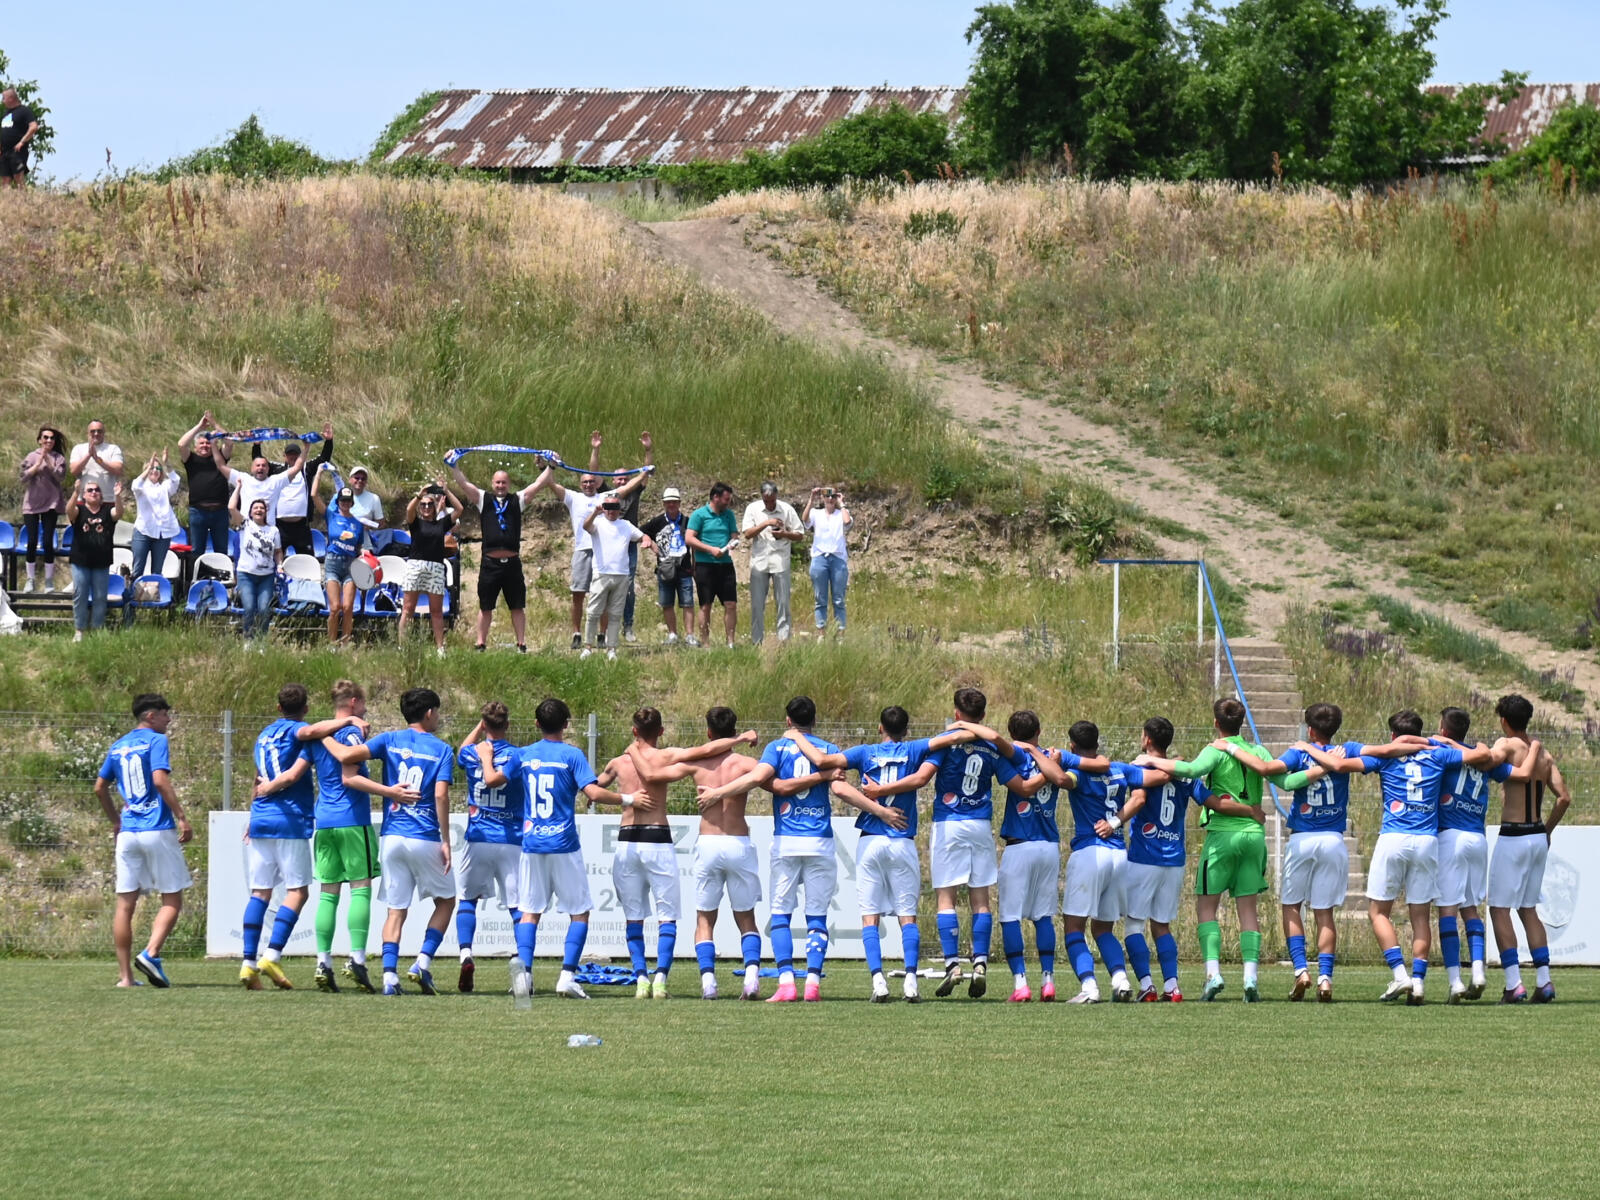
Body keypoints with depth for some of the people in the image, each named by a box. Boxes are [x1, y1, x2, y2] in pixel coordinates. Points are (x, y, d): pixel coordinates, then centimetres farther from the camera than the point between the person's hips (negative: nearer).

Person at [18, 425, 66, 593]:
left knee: (48, 542, -4)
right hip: (32, 504, 1)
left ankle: (49, 580, 5)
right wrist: (38, 464, -14)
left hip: (50, 504, -1)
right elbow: (24, 477, -3)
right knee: (32, 542, -2)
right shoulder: (32, 456, 6)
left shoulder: (59, 458, 5)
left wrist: (48, 460, -16)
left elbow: (60, 475, -10)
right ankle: (30, 580, 6)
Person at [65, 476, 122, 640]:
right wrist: (75, 494, -38)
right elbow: (70, 510, -20)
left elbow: (118, 513, -16)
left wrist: (117, 497, -35)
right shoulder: (79, 510, 1)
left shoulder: (107, 510, 3)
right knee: (80, 596, 1)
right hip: (81, 562, -1)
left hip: (101, 563, 1)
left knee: (100, 597, 5)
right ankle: (79, 631, 8)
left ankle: (98, 629, 15)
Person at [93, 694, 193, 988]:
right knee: (172, 900, 2)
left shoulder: (118, 746, 15)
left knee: (125, 904, 5)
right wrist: (181, 817, -16)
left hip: (128, 832, 6)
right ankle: (151, 953, -19)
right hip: (158, 830, -6)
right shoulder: (156, 741, -5)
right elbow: (160, 779, -18)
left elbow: (99, 788, 20)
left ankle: (125, 975, 2)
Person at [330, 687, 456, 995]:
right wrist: (446, 842, -9)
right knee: (445, 901, 16)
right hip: (425, 840, -3)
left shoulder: (389, 741, 4)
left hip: (391, 837, 3)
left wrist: (323, 738, 8)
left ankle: (390, 975, -8)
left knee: (396, 909, 7)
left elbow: (346, 755, -11)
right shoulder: (441, 750, -1)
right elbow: (441, 796, -12)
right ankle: (423, 962, 0)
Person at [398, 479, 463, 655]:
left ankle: (440, 648, 4)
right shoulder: (416, 522, 8)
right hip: (415, 566, -2)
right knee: (407, 609, -4)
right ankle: (401, 645, -8)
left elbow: (459, 509, 7)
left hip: (436, 567, 2)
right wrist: (422, 493, -17)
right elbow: (409, 509, -11)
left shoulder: (441, 523, 14)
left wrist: (446, 491, 2)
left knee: (436, 611, 3)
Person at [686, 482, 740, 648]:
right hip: (705, 564, -4)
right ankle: (705, 644, 6)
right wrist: (711, 549, -14)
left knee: (731, 605, -2)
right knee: (706, 606, 1)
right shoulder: (699, 515, -2)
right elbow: (689, 539, -8)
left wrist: (733, 542, -8)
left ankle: (730, 642, 3)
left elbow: (734, 535, 16)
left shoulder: (728, 514, 13)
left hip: (725, 564, 4)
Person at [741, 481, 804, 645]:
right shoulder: (753, 509, 3)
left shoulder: (787, 509, 2)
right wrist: (766, 523, -17)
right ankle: (757, 641, 6)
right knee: (757, 604, 1)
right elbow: (747, 534, -6)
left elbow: (800, 534, 6)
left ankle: (784, 638, 2)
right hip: (759, 562, 0)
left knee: (783, 603, -1)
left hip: (780, 562, 0)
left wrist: (784, 534, -14)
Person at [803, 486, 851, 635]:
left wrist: (841, 504, 0)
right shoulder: (816, 513, 11)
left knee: (839, 600, 1)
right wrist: (812, 500, -12)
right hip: (820, 558, 0)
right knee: (821, 600, 2)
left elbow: (847, 521, -12)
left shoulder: (842, 514, 10)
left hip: (838, 558, 0)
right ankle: (821, 633, 5)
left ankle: (840, 633, 1)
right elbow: (806, 519, -10)